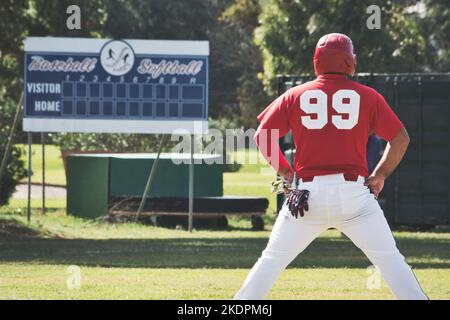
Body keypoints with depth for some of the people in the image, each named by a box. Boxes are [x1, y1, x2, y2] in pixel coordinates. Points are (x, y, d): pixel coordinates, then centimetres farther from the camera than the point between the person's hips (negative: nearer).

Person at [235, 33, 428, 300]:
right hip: (353, 190, -1)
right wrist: (380, 175, 12)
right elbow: (400, 138, 4)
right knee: (390, 260, 1)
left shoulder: (295, 95, 9)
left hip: (307, 191, 1)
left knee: (272, 259, 10)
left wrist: (286, 173, 12)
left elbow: (262, 136, 6)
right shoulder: (368, 96, 6)